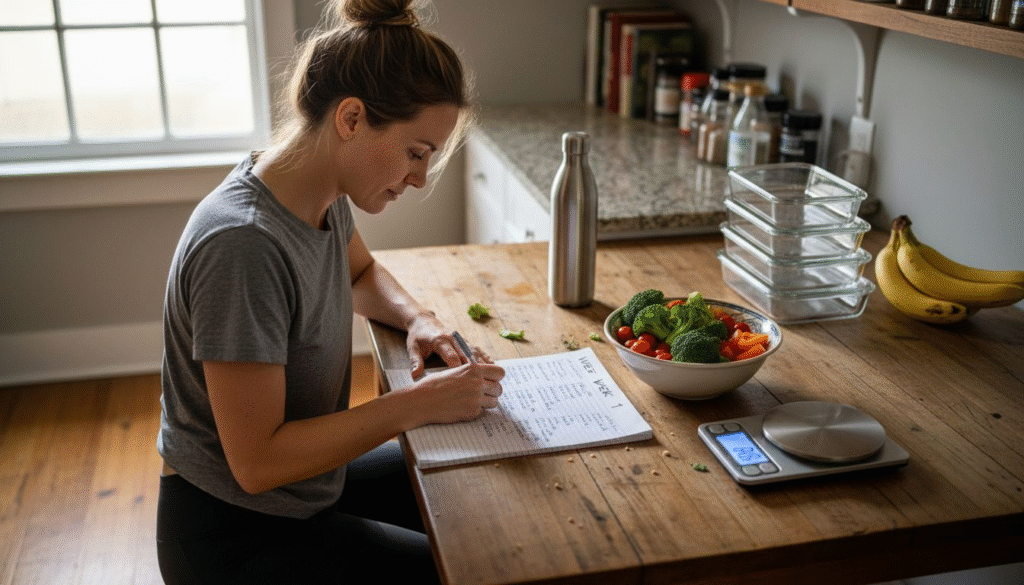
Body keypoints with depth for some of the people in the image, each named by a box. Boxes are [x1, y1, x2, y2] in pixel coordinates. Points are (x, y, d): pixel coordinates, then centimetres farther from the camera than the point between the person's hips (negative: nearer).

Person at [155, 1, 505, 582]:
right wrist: (420, 403, -26)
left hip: (307, 476, 8)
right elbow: (257, 461, -29)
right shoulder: (243, 245, -32)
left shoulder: (326, 196, -6)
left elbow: (362, 272, 18)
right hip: (234, 534, -8)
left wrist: (419, 318, -3)